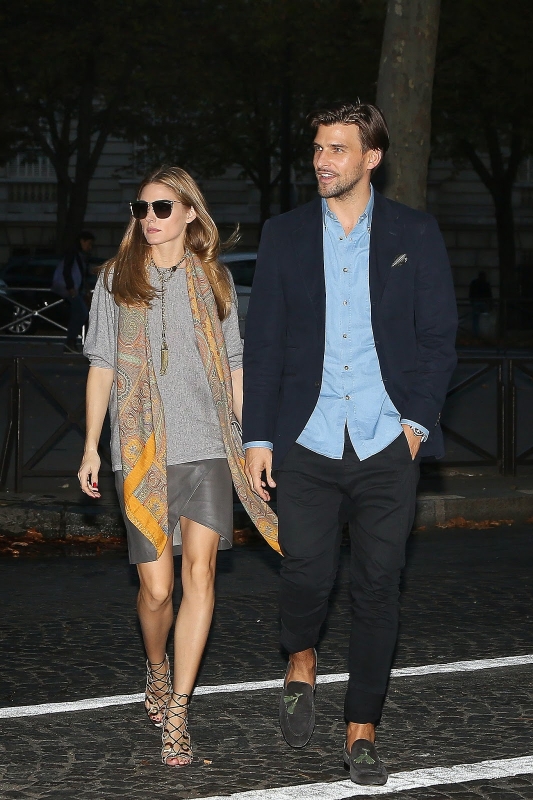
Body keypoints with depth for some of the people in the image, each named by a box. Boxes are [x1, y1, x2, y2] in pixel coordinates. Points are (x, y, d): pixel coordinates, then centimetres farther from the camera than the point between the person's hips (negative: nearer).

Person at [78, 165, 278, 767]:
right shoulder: (117, 278, 8)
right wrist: (91, 447, 5)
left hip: (206, 446, 1)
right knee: (156, 587, -2)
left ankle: (176, 712, -11)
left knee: (199, 569, -14)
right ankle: (157, 667, 30)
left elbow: (233, 366, 15)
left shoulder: (214, 279, 11)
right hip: (140, 449, -1)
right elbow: (102, 366, 9)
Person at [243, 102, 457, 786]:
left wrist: (418, 421, -4)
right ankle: (301, 661, 24)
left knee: (377, 588, 2)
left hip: (387, 444, 0)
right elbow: (262, 343, 8)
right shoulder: (285, 235, 8)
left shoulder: (414, 235, 5)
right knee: (306, 573, -9)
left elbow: (439, 338, 7)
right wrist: (257, 437, 2)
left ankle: (361, 733, 13)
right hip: (307, 442, 0)